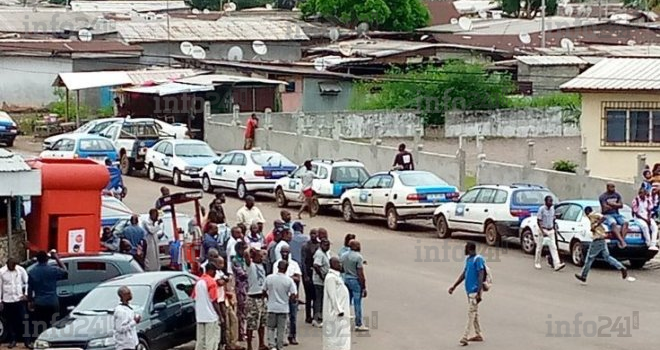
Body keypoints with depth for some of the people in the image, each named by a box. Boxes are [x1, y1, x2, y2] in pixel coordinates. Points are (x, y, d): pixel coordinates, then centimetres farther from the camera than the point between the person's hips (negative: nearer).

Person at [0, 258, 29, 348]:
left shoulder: (21, 270, -4)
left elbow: (27, 282, 5)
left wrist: (25, 294, -5)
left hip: (19, 299, -1)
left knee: (22, 320, -1)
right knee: (10, 321, 6)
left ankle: (25, 340, 5)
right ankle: (12, 340, 15)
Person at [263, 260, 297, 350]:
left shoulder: (269, 278, -6)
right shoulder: (289, 280, -11)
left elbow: (264, 291, 2)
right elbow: (293, 296, -13)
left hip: (272, 307, 1)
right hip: (283, 308, -1)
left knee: (271, 328, 12)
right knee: (281, 329, 10)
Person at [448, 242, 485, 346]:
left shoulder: (478, 259, -15)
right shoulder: (468, 259, 13)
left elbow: (481, 277, -20)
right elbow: (464, 274, 21)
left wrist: (479, 293, -25)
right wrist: (454, 286, 21)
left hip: (475, 291, -9)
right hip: (469, 290, 9)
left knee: (471, 314, -8)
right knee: (474, 313, 14)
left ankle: (465, 337, -10)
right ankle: (479, 335, 23)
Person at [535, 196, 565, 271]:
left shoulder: (552, 208, 5)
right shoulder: (542, 209, -12)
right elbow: (538, 221, -14)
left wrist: (554, 227, 14)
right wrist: (542, 231, -21)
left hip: (551, 230, 5)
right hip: (543, 230, -5)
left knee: (553, 247, -5)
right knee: (539, 247, 7)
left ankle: (557, 264, -14)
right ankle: (537, 263, 22)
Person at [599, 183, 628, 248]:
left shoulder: (617, 195, 13)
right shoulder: (603, 197, -4)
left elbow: (621, 205, 4)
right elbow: (605, 208, -14)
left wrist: (611, 204, -9)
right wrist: (616, 205, -4)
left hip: (616, 214, 5)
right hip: (607, 215, -5)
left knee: (625, 222, -25)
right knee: (613, 223, -36)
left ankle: (622, 239, -39)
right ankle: (622, 241, -49)